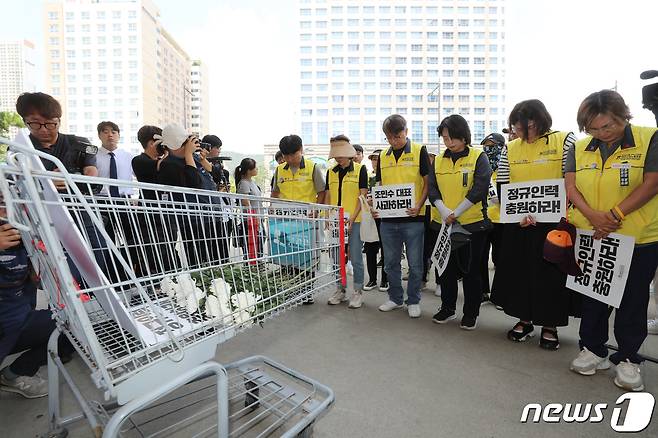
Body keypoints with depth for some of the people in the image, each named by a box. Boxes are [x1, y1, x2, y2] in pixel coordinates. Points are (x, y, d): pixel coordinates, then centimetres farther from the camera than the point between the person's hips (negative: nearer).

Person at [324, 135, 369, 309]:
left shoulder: (360, 169, -2)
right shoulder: (331, 172, 11)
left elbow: (362, 196, -6)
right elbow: (328, 196, 12)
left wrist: (352, 217, -15)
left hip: (354, 220, -4)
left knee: (355, 257, 0)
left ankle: (358, 292, 13)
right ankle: (340, 290, 24)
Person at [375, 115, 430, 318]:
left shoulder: (419, 151, -1)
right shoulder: (383, 156, 10)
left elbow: (428, 182, -2)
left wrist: (419, 205, -17)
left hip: (412, 218, -4)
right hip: (388, 219, 4)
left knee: (415, 263, 6)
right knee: (391, 263, 13)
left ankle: (413, 301, 23)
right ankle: (395, 298, 30)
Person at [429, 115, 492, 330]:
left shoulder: (479, 157, -3)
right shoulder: (438, 161, 8)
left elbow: (480, 188, -12)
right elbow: (432, 189, 2)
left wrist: (456, 212, -17)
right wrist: (444, 212, -15)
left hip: (473, 223, -3)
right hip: (445, 224, 4)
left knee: (471, 270, 6)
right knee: (447, 268, 12)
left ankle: (471, 313, 22)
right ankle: (447, 308, 29)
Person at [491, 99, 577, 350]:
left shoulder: (565, 141, -2)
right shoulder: (510, 149, 6)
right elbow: (502, 187, 4)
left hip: (554, 222, -3)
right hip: (517, 224, 3)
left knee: (552, 272, 5)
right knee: (518, 270, 8)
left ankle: (549, 326, 22)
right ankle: (524, 320, 26)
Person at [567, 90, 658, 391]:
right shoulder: (579, 148, 4)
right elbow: (571, 187, -2)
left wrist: (614, 215, -21)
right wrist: (593, 216, -17)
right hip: (590, 239, 3)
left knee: (632, 300, 8)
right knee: (592, 295, 12)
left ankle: (628, 359, 25)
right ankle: (593, 349, 29)